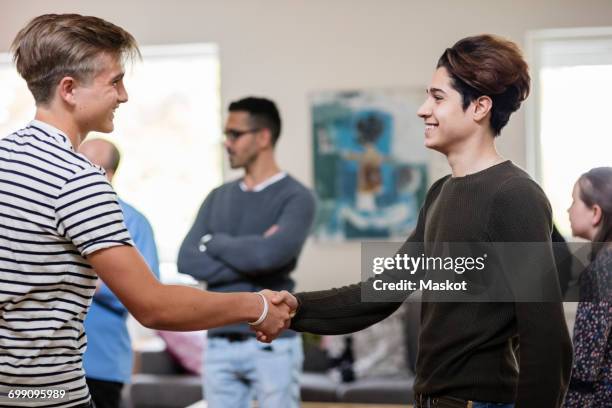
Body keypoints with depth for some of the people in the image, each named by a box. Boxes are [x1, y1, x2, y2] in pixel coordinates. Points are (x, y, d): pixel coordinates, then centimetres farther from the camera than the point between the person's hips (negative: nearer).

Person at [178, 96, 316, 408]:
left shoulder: (295, 197, -3)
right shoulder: (218, 197, 13)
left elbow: (269, 254, -20)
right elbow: (188, 261, 1)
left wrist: (215, 242, -4)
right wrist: (250, 260, -10)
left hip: (271, 343, -5)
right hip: (219, 343, 5)